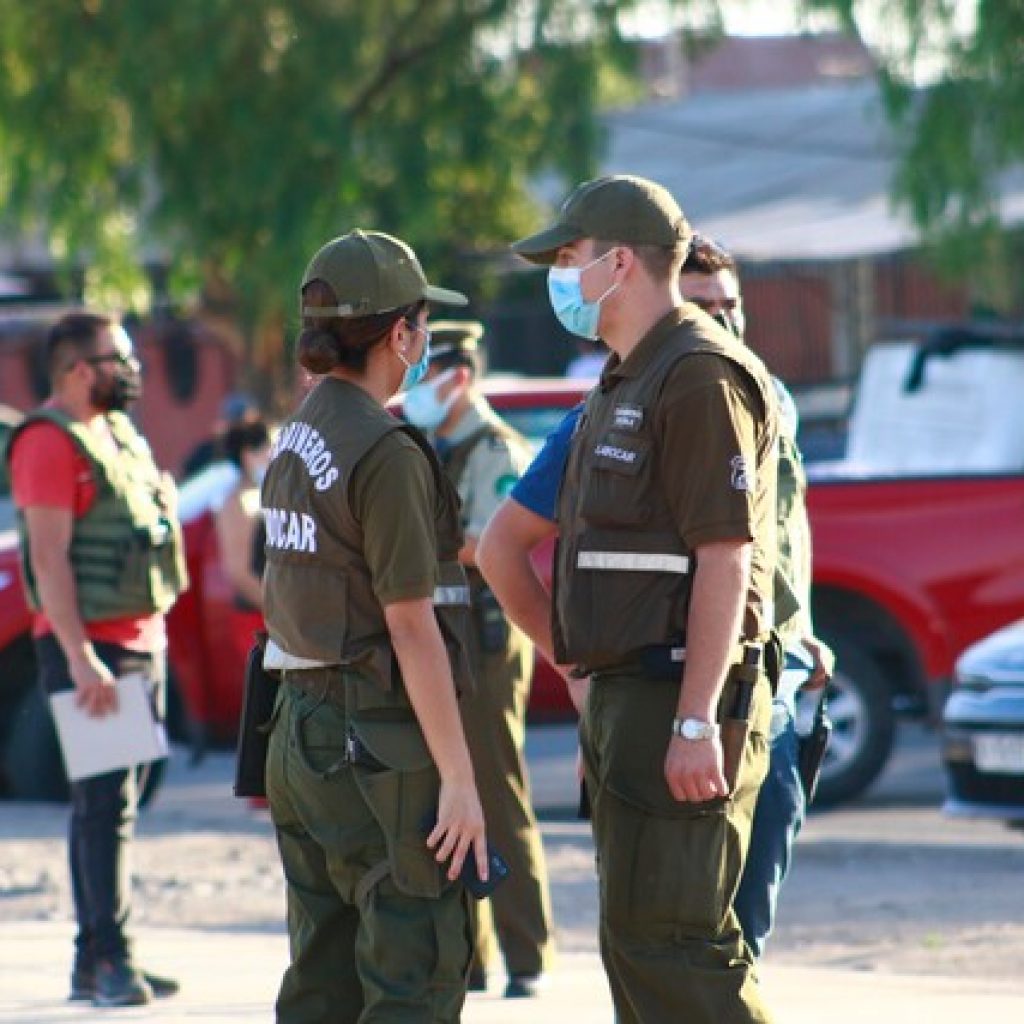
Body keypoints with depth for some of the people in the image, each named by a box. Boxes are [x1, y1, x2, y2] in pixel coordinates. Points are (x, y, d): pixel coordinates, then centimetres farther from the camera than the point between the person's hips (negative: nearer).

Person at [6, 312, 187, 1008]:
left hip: (142, 643, 9)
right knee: (105, 804, -12)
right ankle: (108, 959, -14)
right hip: (89, 648, -9)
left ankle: (97, 962, 12)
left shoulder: (121, 435, 18)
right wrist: (80, 659, -23)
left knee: (115, 804, 9)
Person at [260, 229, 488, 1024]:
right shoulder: (386, 453, -15)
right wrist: (459, 778, -16)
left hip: (304, 725, 9)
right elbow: (411, 628, -18)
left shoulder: (296, 441, 11)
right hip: (383, 738, -9)